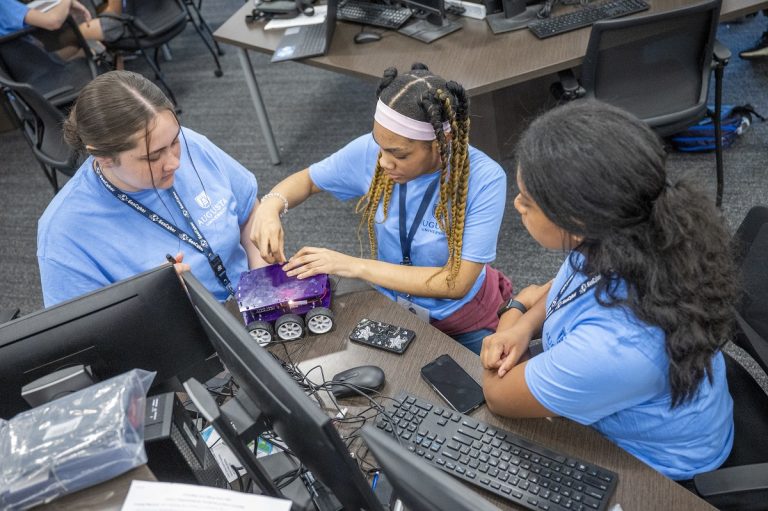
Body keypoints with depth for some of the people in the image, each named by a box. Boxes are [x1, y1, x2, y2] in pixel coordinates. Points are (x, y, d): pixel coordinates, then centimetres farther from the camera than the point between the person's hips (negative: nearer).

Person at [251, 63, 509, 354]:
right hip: (391, 309, 3)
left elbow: (456, 283, -27)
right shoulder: (370, 150, -17)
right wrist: (270, 207, -21)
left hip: (465, 327, -2)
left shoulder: (484, 180, -27)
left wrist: (355, 266, -29)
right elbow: (306, 180, 2)